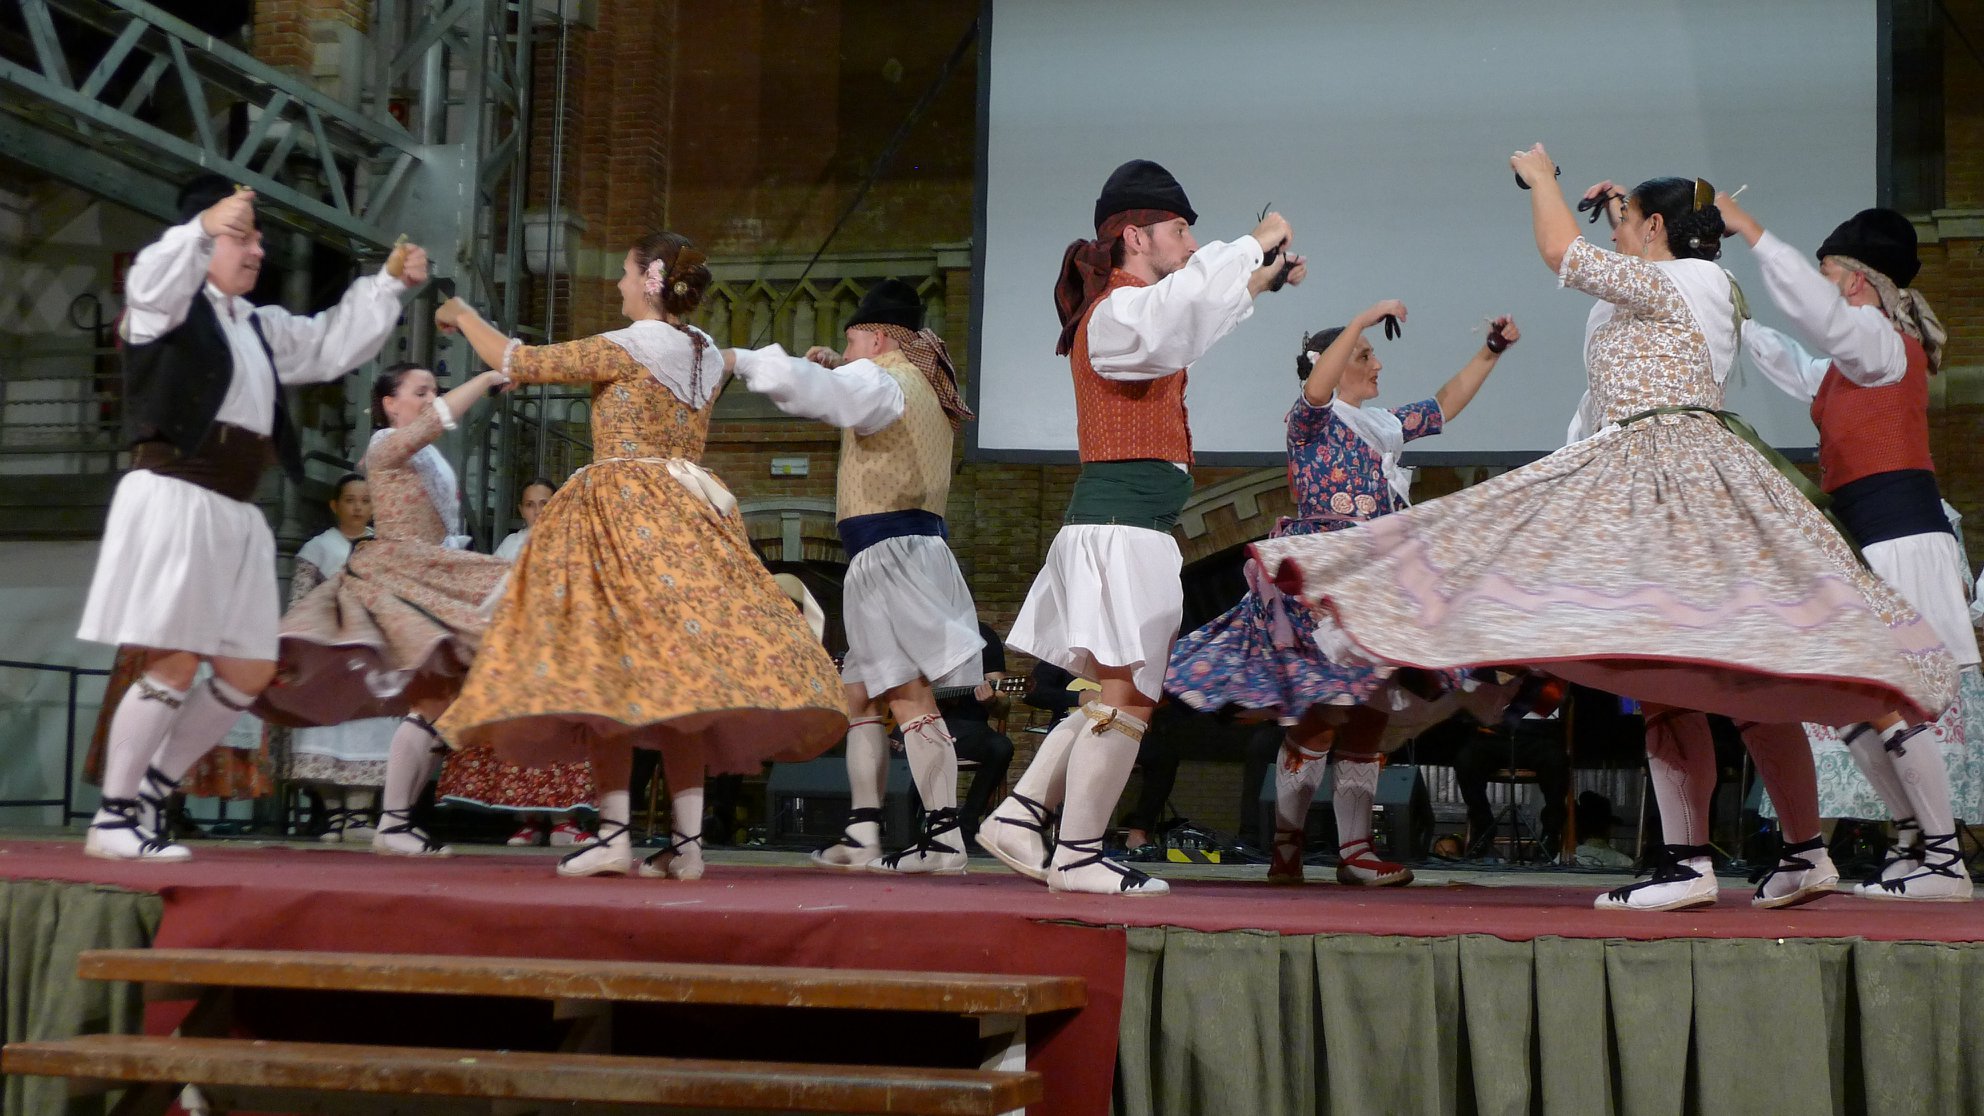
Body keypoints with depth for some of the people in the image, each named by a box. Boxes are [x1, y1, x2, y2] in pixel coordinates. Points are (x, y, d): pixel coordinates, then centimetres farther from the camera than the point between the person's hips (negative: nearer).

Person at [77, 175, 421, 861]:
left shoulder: (260, 327, 23)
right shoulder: (172, 303, -2)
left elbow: (331, 345, 30)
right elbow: (151, 279, -24)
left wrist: (389, 283, 23)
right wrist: (202, 229, -43)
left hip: (234, 514, 9)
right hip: (174, 499, -8)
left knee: (250, 673, 8)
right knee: (174, 666, -11)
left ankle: (149, 794, 19)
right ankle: (112, 819, -2)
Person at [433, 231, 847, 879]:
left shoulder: (624, 350, -8)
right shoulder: (710, 357, 12)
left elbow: (516, 362, -2)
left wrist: (462, 315, 15)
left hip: (618, 511, -7)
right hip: (688, 522, 7)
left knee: (606, 666, -7)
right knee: (679, 670, 3)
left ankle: (614, 833, -14)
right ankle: (686, 842, -1)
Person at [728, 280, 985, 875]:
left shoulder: (884, 380, -6)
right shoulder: (920, 387, 22)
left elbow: (800, 386, -20)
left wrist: (738, 358, -6)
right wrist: (835, 367, 21)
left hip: (889, 550, -10)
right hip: (914, 545, 10)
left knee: (907, 694, -13)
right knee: (860, 694, 11)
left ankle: (944, 838, -16)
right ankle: (862, 835, 9)